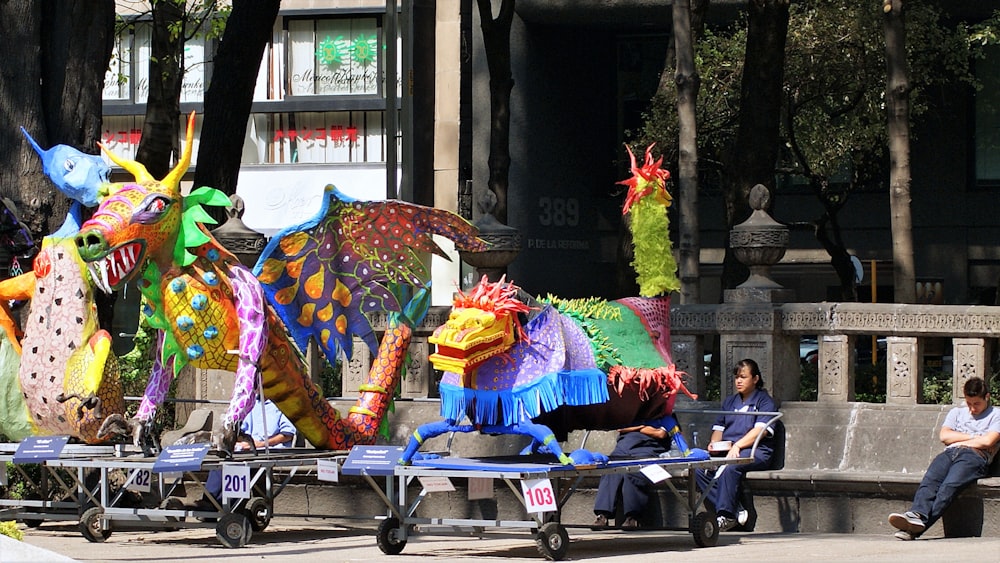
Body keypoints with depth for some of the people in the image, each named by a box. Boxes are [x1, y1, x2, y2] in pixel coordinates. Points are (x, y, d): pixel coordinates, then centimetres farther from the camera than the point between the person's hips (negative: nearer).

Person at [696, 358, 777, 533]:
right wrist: (714, 443, 1)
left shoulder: (764, 401, 7)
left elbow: (761, 430, -7)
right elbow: (719, 427, 25)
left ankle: (726, 515, -35)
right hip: (726, 451, 6)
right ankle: (736, 511, -28)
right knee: (700, 469, -24)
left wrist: (737, 446, -20)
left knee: (729, 467, -39)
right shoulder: (729, 402, 28)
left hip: (756, 451, -6)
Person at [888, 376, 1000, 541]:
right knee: (930, 480, -30)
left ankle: (915, 528, -53)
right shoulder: (957, 412, 32)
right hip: (950, 453, 5)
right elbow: (944, 436, 15)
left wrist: (959, 442, 8)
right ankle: (917, 514, -57)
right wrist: (974, 437, 8)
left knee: (949, 485, -34)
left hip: (975, 456, -5)